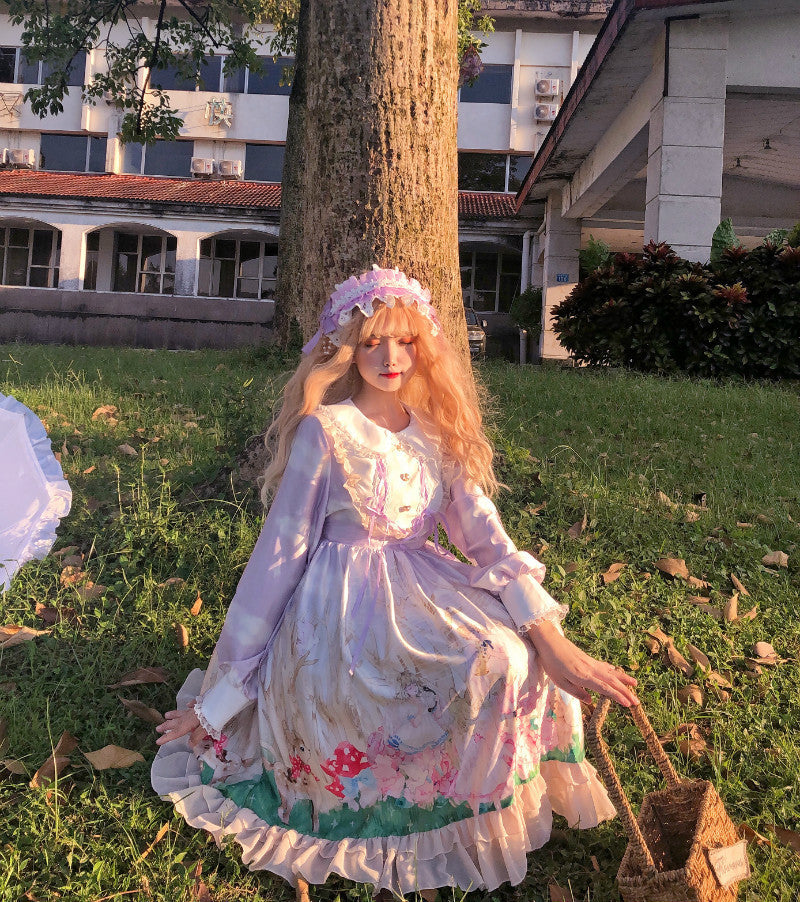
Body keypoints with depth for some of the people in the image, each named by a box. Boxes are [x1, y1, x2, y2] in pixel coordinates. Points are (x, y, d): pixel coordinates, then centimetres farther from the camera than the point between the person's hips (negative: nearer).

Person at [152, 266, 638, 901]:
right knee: (493, 664, -27)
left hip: (423, 589, 6)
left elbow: (486, 537, -1)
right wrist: (221, 689, -3)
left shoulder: (438, 432, 5)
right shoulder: (325, 430, -9)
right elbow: (280, 551, -6)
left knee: (524, 652, -17)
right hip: (343, 610, -6)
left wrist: (552, 638, -16)